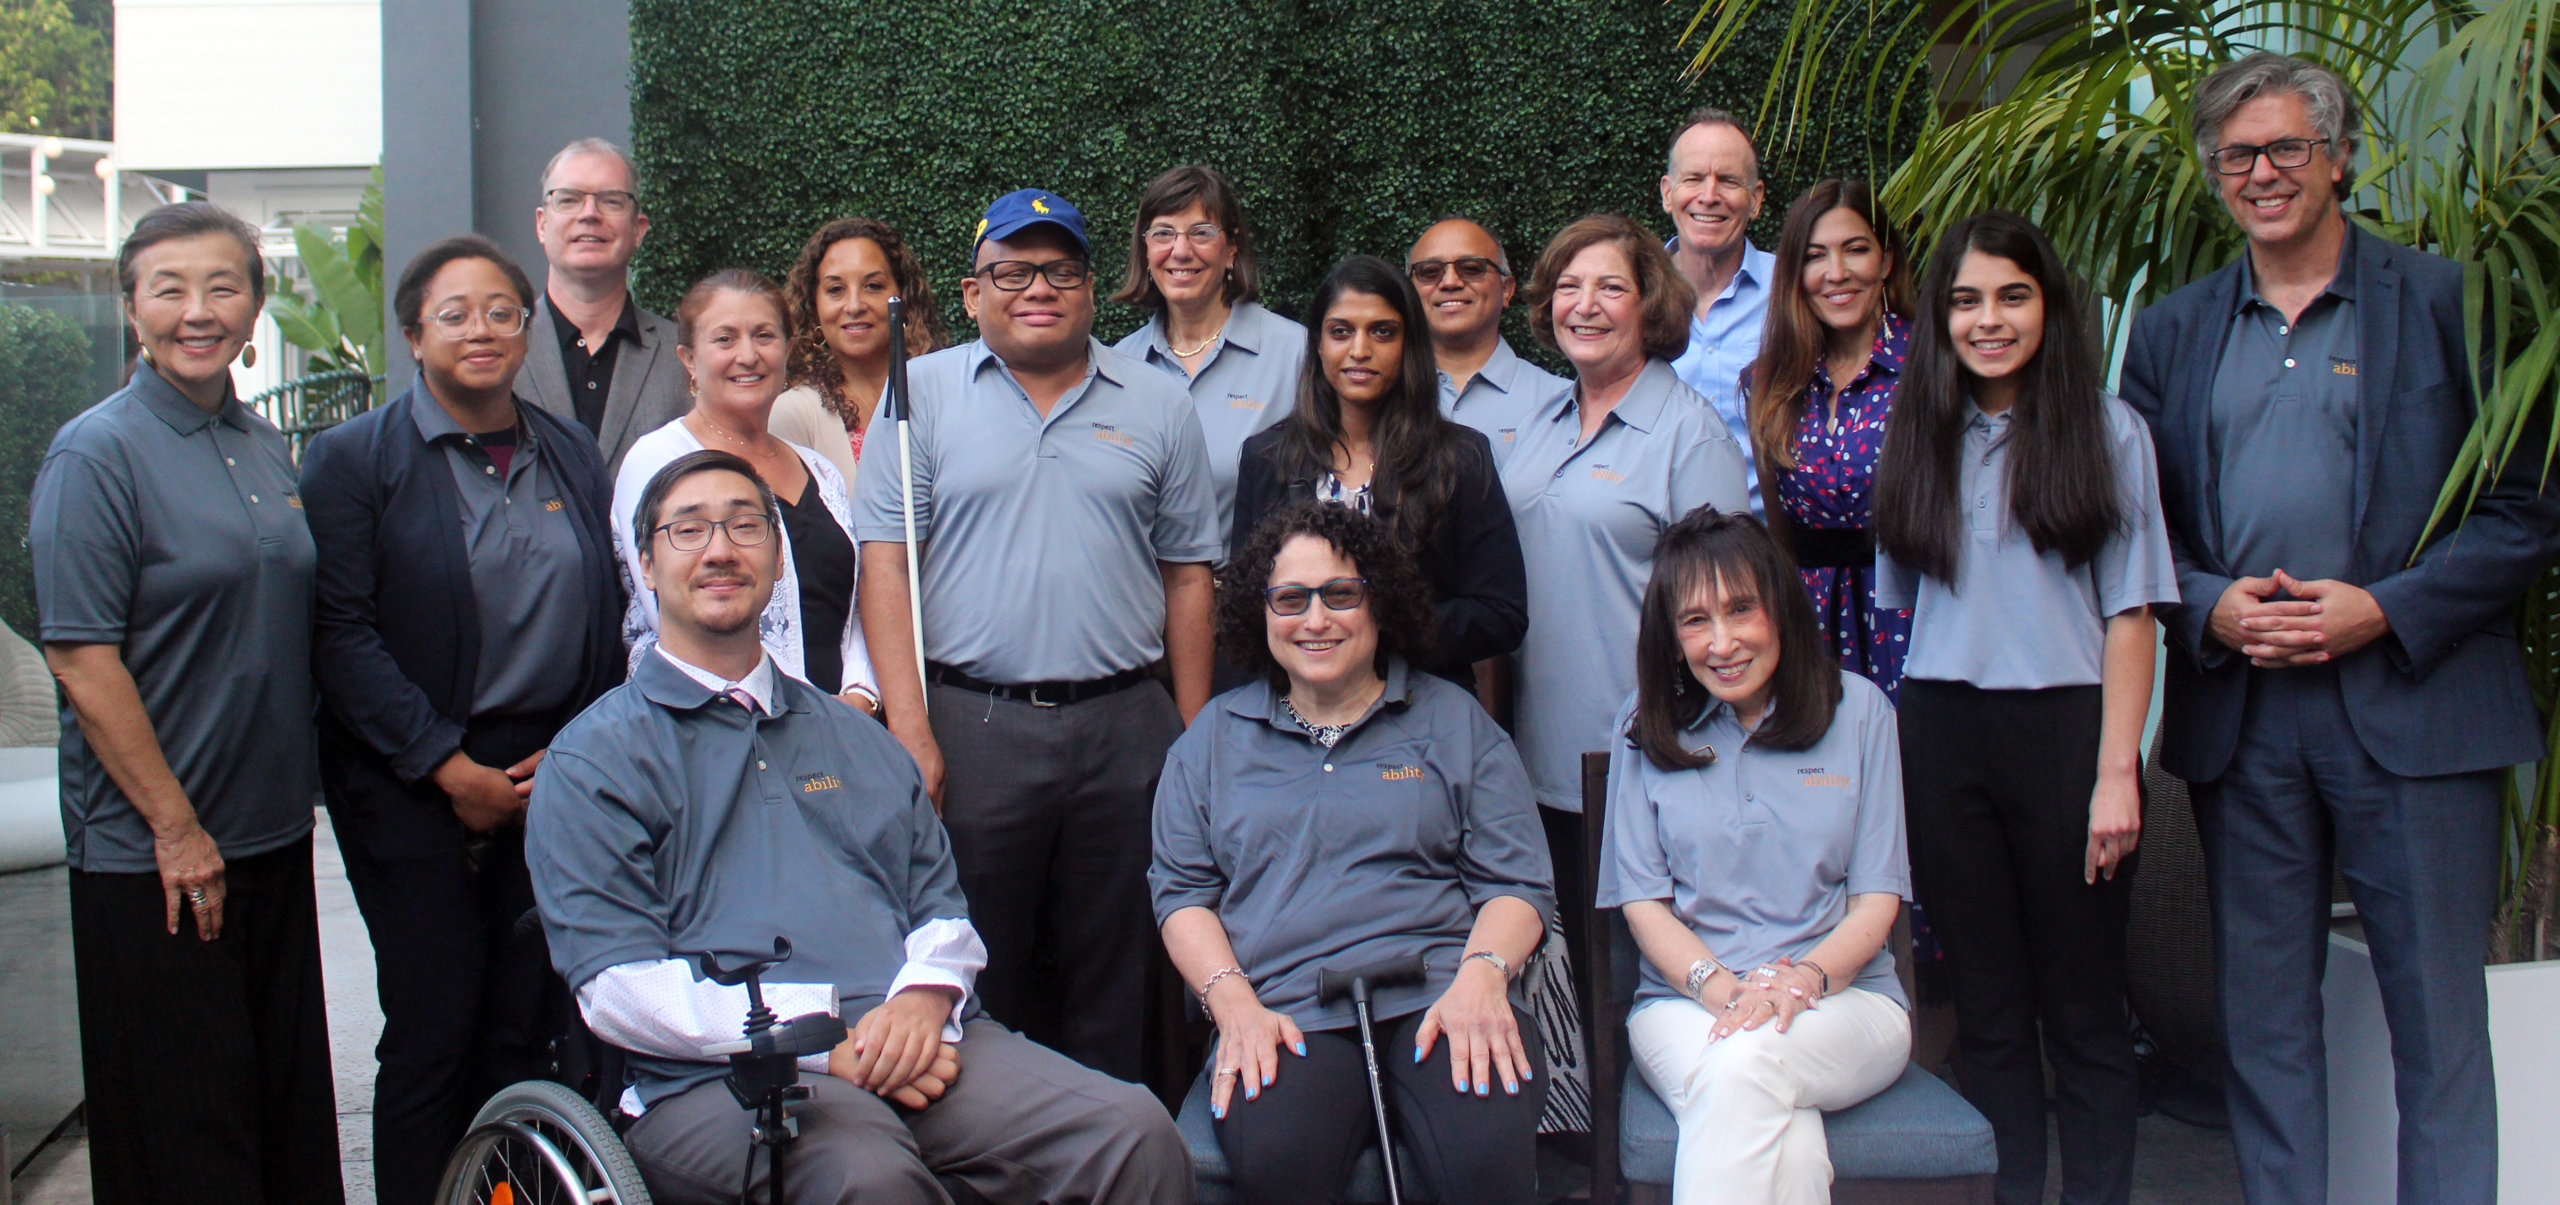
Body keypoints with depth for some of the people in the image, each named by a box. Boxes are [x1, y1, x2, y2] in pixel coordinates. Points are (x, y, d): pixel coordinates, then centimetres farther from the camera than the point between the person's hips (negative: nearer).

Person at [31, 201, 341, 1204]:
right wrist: (176, 825, -16)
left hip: (273, 837, 7)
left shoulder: (268, 447, 10)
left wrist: (305, 785, 13)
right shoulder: (97, 453, -11)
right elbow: (81, 661, -15)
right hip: (153, 856, -7)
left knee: (291, 1097, 14)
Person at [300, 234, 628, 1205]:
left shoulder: (572, 454, 12)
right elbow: (341, 634, -8)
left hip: (558, 782, 3)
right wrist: (451, 769, -13)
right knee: (432, 1031, -1)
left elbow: (611, 618, 12)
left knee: (527, 1028, 4)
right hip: (415, 790, -3)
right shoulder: (352, 458, -1)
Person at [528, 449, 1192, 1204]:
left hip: (915, 1048, 4)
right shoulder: (594, 759, 9)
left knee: (1133, 1131, -21)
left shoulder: (857, 739, 26)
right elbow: (618, 985, -3)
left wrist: (924, 998, -5)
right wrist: (822, 1042, -15)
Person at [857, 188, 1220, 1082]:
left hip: (1125, 730, 2)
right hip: (972, 725, -1)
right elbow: (885, 565, -1)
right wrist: (910, 732, -10)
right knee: (978, 975, 6)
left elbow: (1188, 578, 10)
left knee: (1114, 985, 10)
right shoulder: (924, 392, 5)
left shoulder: (1158, 405, 10)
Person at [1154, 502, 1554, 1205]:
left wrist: (1481, 974, -10)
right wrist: (1231, 1000, -5)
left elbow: (1515, 882, 12)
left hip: (1439, 993, 0)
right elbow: (1181, 892, 15)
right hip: (1285, 1013, 0)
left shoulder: (1454, 721, 18)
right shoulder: (1214, 737, 21)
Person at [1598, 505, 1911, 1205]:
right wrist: (1719, 984, -15)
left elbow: (1878, 895, 4)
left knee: (1746, 1062, -36)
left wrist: (1805, 978, -16)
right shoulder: (1646, 727, 10)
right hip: (1684, 1000, 0)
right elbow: (1641, 897, 5)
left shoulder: (1857, 710, 7)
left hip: (1845, 998, 0)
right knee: (1782, 1143, -35)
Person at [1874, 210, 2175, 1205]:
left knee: (2083, 1007, 3)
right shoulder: (1918, 438, 12)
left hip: (2065, 727, -3)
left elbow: (2130, 613, -3)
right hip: (1942, 739, 3)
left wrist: (2116, 772, -10)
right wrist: (1894, 747, 6)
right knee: (1987, 1007, 8)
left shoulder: (2106, 431, 2)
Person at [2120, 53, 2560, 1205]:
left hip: (2412, 703, -3)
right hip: (2240, 714, 3)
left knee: (2439, 1014, 2)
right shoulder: (2171, 332, 12)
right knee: (2263, 1013, 10)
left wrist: (2387, 611, -13)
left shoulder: (2448, 302, 2)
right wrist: (2209, 607, -6)